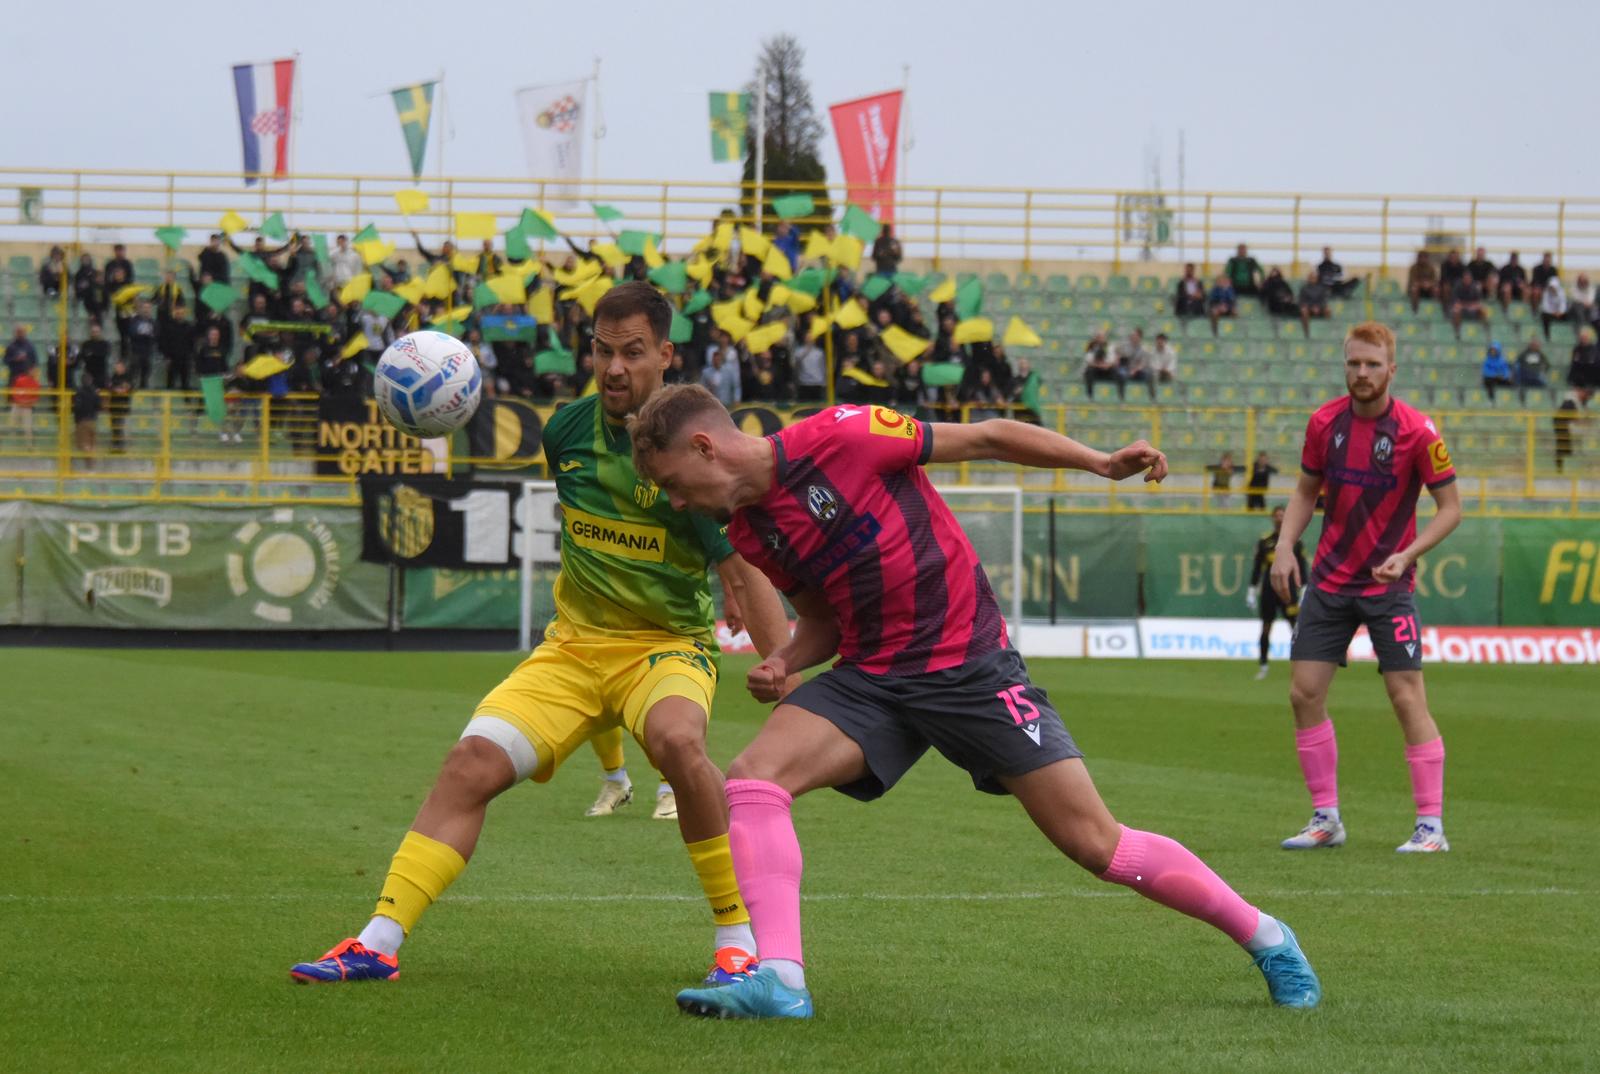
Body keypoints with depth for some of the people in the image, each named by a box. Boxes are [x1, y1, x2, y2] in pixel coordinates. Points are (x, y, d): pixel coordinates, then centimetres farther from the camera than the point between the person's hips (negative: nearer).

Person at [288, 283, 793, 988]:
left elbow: (747, 576, -18)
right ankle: (378, 943, -11)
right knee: (473, 760, -14)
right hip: (574, 642, 5)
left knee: (675, 740, -37)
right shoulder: (568, 428, 1)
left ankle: (739, 938, -22)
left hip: (668, 643, -5)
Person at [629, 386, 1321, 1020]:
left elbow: (987, 439, -8)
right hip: (872, 675, 6)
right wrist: (784, 664, -2)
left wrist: (1102, 463, -14)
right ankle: (779, 981, -23)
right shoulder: (749, 532, 6)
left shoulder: (839, 437, -15)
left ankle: (1262, 937, 12)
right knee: (752, 777, -18)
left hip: (969, 664, -6)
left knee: (1096, 844, -6)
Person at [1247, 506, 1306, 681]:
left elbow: (1302, 568, 4)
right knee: (1266, 628, 6)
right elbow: (1257, 568, 10)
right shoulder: (1264, 542, 7)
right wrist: (1252, 591, 7)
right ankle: (1263, 666, 15)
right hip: (1269, 592, 2)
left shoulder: (1295, 542, 3)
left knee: (1296, 627, -8)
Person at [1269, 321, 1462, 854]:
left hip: (1387, 585, -4)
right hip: (1328, 581, 4)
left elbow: (1450, 507, -7)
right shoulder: (1325, 423, 0)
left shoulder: (1416, 431, -12)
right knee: (1304, 693, 0)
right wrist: (1285, 545, -2)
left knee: (1408, 697, -9)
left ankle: (1431, 825, -2)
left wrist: (1407, 554, -20)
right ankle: (1326, 819, 11)